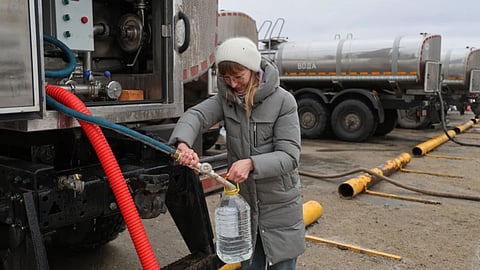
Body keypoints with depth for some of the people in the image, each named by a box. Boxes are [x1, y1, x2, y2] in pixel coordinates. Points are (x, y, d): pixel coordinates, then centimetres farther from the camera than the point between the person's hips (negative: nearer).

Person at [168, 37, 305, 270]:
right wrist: (183, 143, -41)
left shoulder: (282, 101, -14)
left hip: (280, 206, -3)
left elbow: (289, 156, -19)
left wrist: (251, 163, -35)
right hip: (243, 203, 4)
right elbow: (196, 114, -20)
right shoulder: (226, 98, -2)